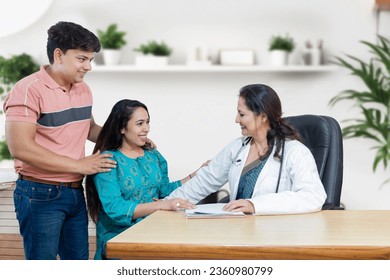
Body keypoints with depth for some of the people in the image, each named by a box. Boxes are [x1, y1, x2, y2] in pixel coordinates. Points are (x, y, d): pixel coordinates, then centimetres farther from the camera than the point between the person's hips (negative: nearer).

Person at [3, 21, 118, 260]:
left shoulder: (83, 90, 8)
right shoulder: (30, 90, -16)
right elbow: (20, 148, -24)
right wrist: (79, 165, -20)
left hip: (75, 192, 7)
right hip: (40, 195, -7)